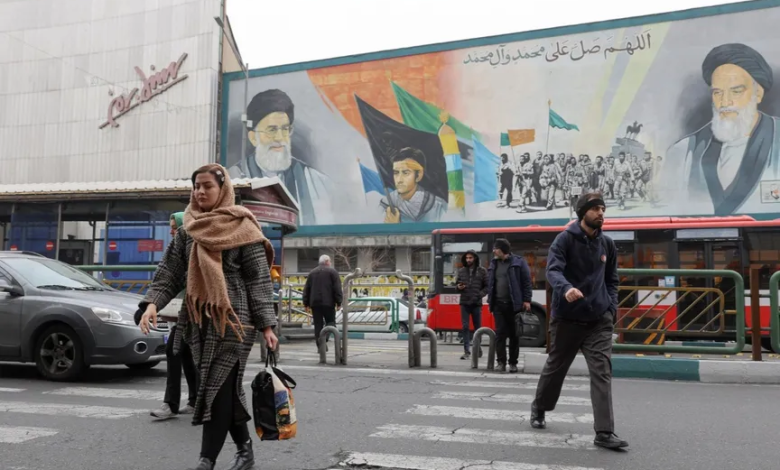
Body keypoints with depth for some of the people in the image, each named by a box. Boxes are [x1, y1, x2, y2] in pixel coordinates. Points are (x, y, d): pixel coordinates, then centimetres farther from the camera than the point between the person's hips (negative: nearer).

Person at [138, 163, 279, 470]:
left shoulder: (242, 228, -4)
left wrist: (266, 324, -11)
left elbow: (259, 280, -6)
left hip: (233, 319, -5)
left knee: (219, 388, -6)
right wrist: (153, 302, -11)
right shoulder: (188, 230, 11)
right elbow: (169, 272, 8)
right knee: (226, 388, 12)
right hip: (199, 319, 5)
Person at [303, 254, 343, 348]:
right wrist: (339, 302, -5)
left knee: (318, 324, 7)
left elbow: (306, 289, 15)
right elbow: (337, 288, -7)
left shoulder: (312, 272, 16)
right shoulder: (332, 272, 1)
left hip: (315, 302, 4)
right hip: (328, 302, -4)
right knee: (330, 321, 6)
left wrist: (306, 303, 18)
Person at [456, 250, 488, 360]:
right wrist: (458, 287, -6)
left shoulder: (482, 271, 1)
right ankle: (467, 351, -2)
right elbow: (457, 283, 17)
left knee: (477, 327, 8)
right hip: (464, 303, 1)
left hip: (476, 303, -1)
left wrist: (479, 295, -14)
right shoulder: (461, 271, 8)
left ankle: (478, 349, 23)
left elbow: (487, 286, 1)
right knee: (465, 327, -4)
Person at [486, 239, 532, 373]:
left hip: (514, 305, -3)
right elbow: (490, 283, 16)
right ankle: (501, 362, 2)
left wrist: (526, 300, -9)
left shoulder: (518, 262, -3)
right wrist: (490, 300, 10)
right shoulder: (493, 263, 12)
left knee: (514, 334, 5)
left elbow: (527, 282, -4)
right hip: (498, 305, 4)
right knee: (500, 333, -1)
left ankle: (513, 363, 12)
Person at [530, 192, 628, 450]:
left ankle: (604, 432, -4)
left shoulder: (607, 244, 8)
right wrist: (566, 289, -41)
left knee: (602, 373, -6)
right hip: (567, 317, -3)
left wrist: (612, 306, 3)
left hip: (599, 320, 3)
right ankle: (539, 408, 37)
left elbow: (611, 279, 18)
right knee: (555, 368, 13)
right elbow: (553, 269, -21)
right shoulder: (565, 239, -8)